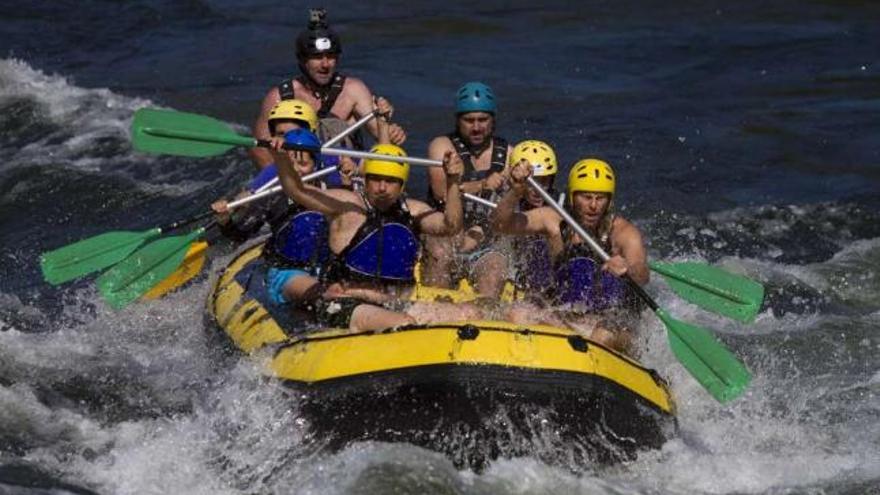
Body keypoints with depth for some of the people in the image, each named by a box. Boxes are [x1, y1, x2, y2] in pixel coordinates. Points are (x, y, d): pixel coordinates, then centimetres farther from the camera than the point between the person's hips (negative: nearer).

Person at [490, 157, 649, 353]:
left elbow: (642, 277, -25)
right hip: (562, 314, 3)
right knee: (517, 316, -26)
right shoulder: (555, 221, 2)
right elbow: (501, 224, -10)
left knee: (604, 337, -38)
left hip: (615, 323, -3)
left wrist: (629, 270, -51)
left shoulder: (622, 231, -7)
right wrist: (516, 192, -31)